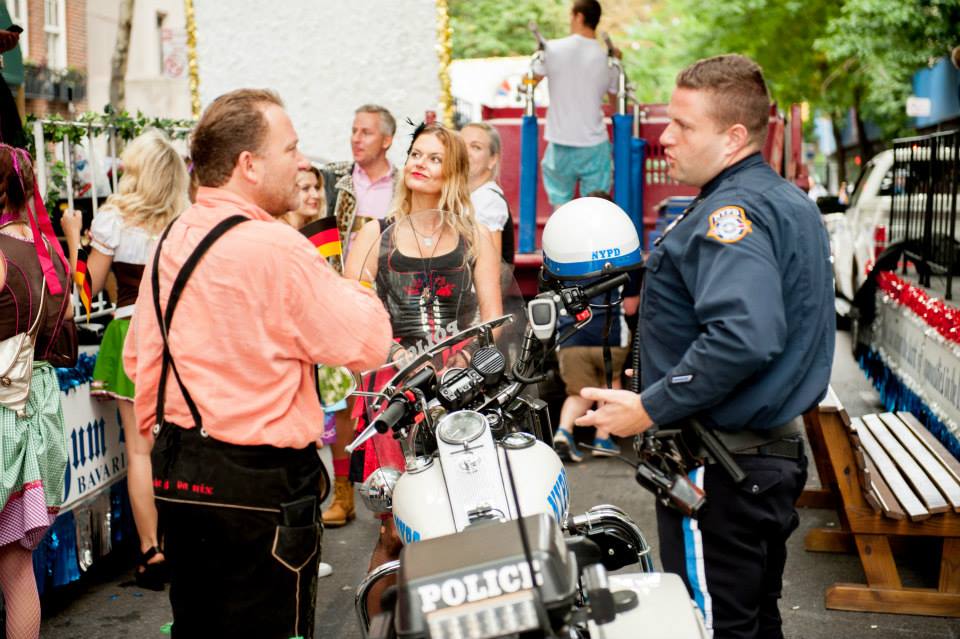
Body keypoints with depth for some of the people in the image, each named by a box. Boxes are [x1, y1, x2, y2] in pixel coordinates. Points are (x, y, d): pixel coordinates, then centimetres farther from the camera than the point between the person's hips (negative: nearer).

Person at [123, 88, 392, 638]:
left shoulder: (172, 239, 7)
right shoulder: (277, 247, -19)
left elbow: (139, 356, 15)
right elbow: (368, 345, -15)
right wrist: (355, 287, 3)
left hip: (178, 472, 8)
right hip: (261, 481, -8)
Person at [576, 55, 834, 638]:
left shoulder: (732, 211, -20)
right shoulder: (789, 200, 13)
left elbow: (741, 336, -34)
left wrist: (650, 408, -26)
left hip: (722, 465, -10)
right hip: (779, 448, 11)